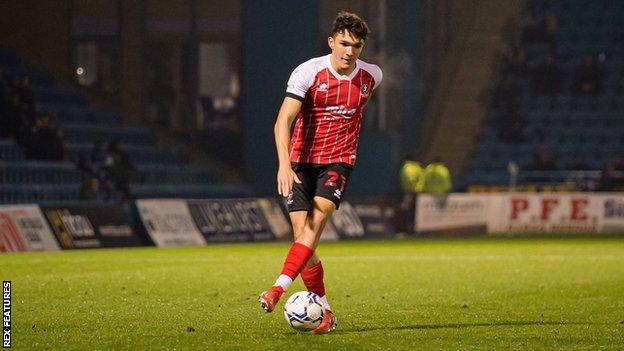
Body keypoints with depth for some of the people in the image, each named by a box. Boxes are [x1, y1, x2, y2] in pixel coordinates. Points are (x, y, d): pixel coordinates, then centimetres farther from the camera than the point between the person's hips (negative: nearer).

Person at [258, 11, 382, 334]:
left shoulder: (371, 76, -1)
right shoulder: (307, 72, -13)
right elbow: (283, 120, -21)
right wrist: (284, 164, -34)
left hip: (338, 162, 1)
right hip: (301, 161, -1)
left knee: (317, 217, -24)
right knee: (303, 234, -6)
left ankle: (278, 289, -34)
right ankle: (324, 312, 7)